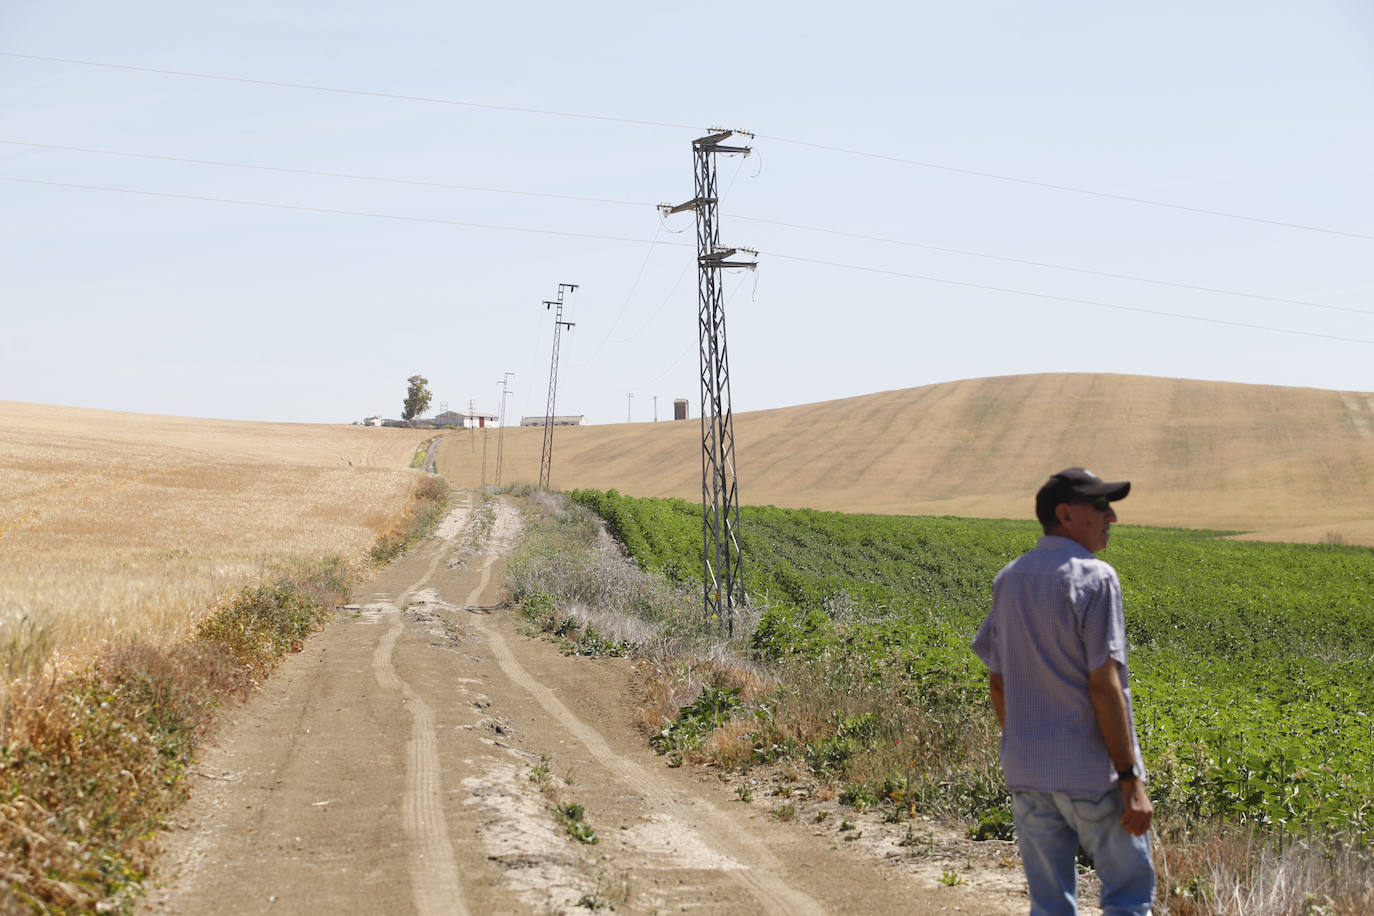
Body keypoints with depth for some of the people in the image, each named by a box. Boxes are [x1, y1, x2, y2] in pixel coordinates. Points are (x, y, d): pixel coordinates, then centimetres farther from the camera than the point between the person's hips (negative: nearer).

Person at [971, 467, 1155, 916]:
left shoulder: (1008, 580, 9)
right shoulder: (1093, 578, -13)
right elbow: (1104, 686, -17)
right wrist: (1131, 779, -15)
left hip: (1026, 772, 7)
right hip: (1092, 771, -7)